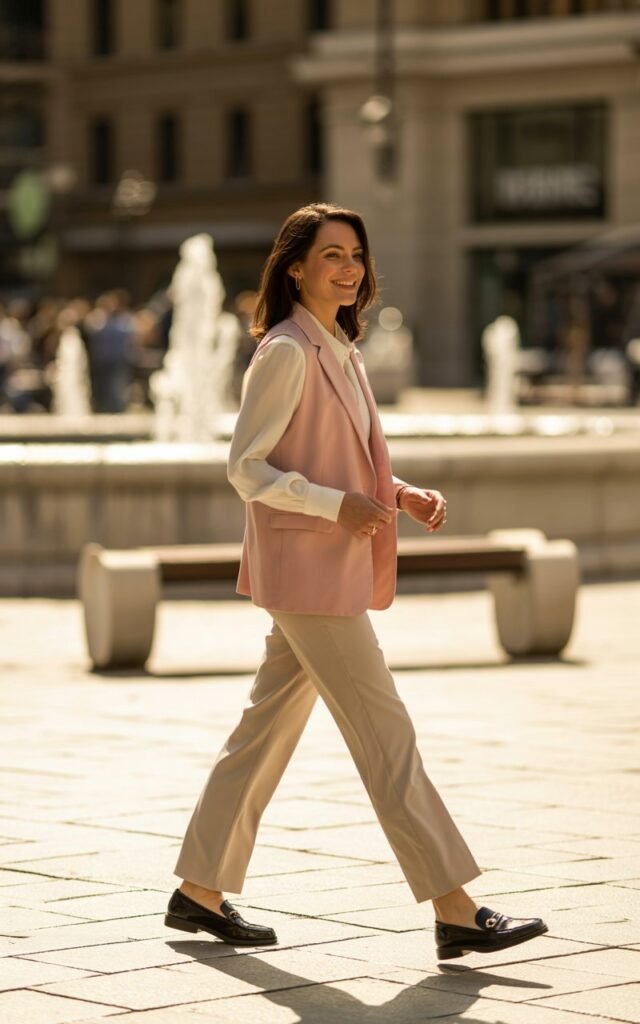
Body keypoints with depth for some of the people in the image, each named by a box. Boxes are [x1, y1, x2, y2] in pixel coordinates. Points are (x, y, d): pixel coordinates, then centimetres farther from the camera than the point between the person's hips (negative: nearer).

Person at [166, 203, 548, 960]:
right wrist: (338, 505, -24)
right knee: (385, 734, -9)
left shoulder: (339, 351, 15)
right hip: (304, 566, -9)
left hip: (336, 569, 9)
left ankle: (199, 891, 20)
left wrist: (405, 495, 6)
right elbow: (246, 467, -15)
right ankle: (455, 911, -7)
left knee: (268, 727, 13)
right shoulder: (284, 353, -13)